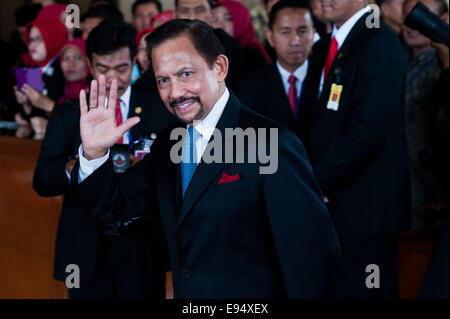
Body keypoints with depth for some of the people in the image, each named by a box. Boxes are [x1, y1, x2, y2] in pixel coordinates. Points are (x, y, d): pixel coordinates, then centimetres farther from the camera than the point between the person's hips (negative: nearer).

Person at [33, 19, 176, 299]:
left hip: (143, 247, 0)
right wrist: (73, 169, -21)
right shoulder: (67, 114, 6)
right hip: (87, 249, 1)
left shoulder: (160, 111, 4)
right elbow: (41, 182, 0)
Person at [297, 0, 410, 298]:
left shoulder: (380, 42, -12)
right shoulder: (323, 50, 16)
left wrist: (317, 181, -15)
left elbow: (366, 129, -20)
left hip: (363, 207, -8)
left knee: (361, 291, -4)